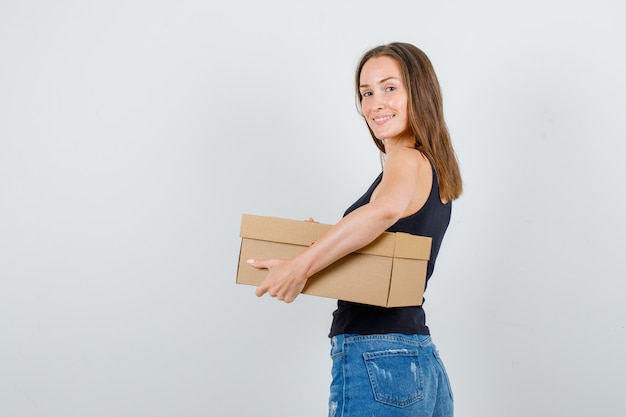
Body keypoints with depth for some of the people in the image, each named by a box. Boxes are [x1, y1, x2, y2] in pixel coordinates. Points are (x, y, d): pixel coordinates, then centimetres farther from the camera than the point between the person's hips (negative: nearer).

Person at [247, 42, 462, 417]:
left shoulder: (406, 159, -12)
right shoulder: (437, 169, 16)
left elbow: (386, 207, -36)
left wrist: (300, 265, -31)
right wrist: (322, 240, 13)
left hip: (376, 362, -9)